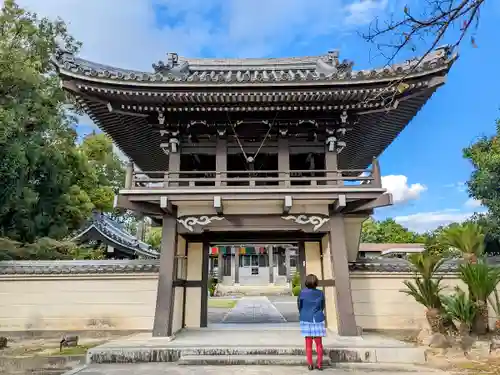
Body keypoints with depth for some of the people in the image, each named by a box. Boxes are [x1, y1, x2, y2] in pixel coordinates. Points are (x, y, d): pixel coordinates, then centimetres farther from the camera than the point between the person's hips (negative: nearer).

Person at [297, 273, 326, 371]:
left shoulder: (302, 293, -9)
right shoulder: (320, 293, -6)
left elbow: (299, 306, 1)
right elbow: (322, 307, 6)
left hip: (306, 320, 0)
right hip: (318, 320, 1)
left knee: (308, 343, 10)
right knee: (319, 343, 12)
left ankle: (310, 364, 13)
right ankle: (319, 364, 15)